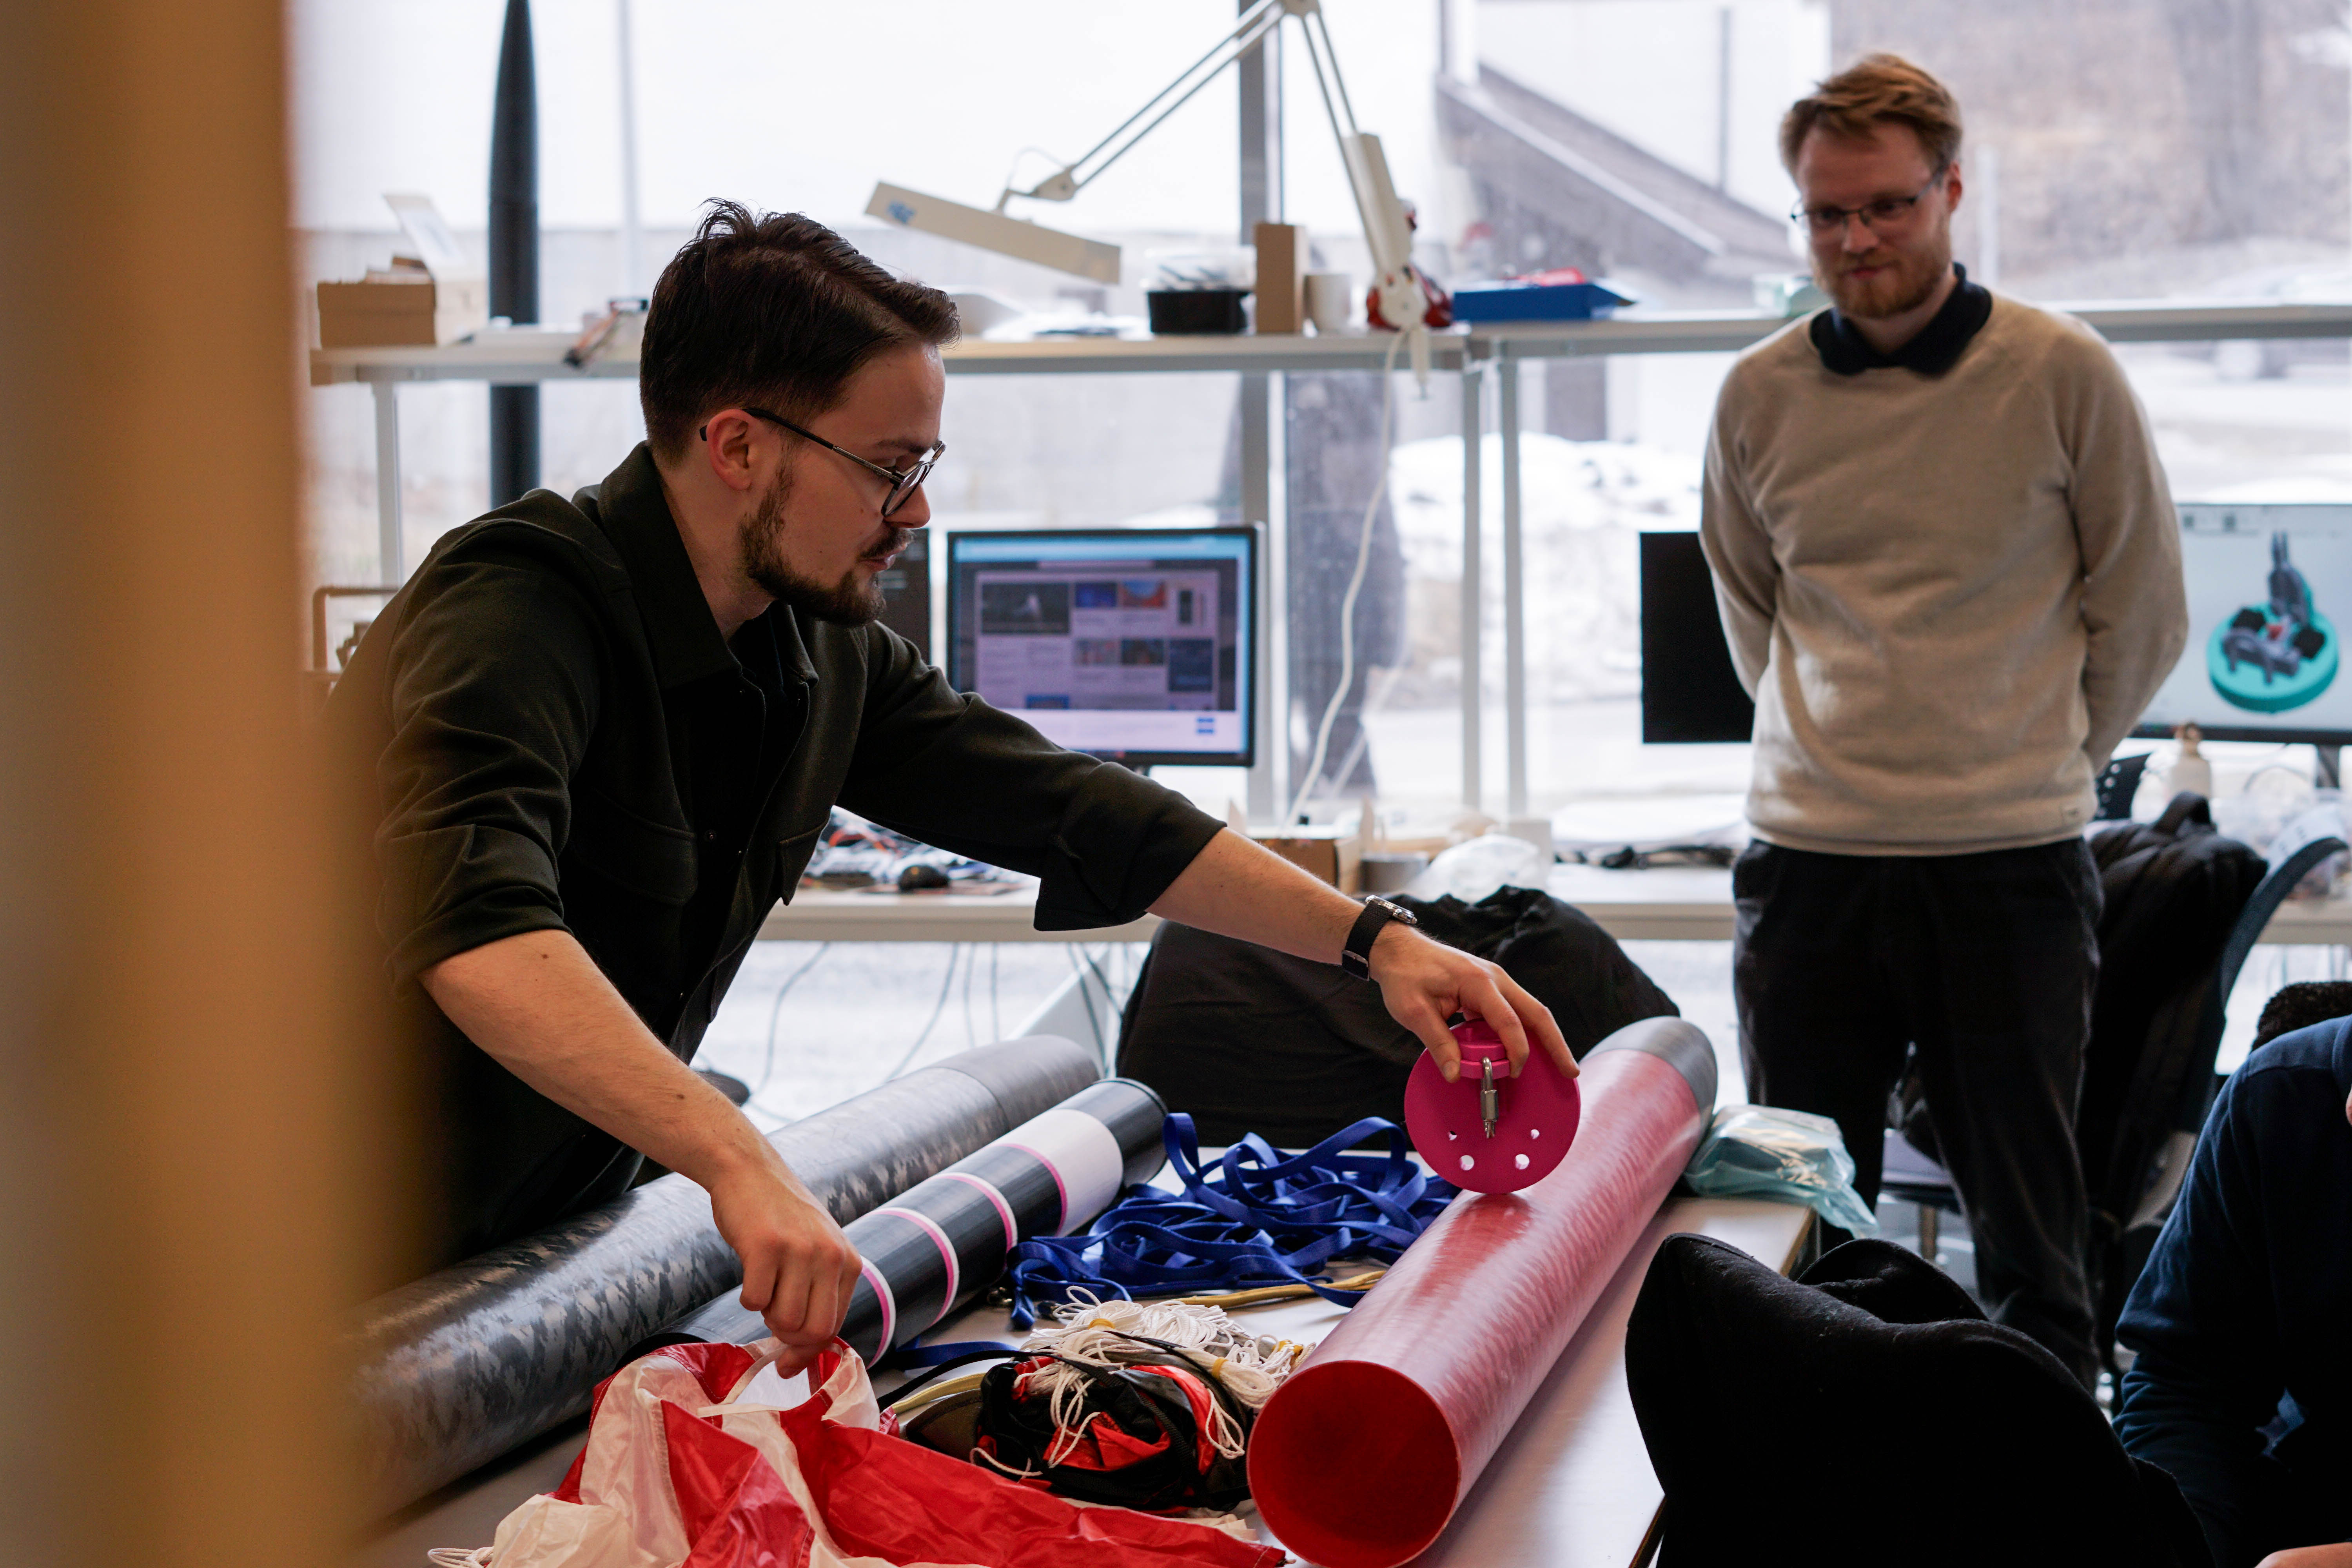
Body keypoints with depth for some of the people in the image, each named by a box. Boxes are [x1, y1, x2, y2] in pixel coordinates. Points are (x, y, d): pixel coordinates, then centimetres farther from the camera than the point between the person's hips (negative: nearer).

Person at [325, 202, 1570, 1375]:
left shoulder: (825, 652, 2)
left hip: (558, 1236, 7)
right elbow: (472, 922, -42)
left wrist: (1375, 938, 0)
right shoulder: (521, 610, -24)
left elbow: (1073, 813, 8)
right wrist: (739, 1161, -53)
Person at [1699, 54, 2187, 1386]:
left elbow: (2146, 613, 6)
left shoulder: (2063, 376, -3)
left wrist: (2039, 763, 8)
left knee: (2031, 1229, 4)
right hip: (1807, 861, 3)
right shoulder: (1760, 395, 5)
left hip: (2011, 868, -2)